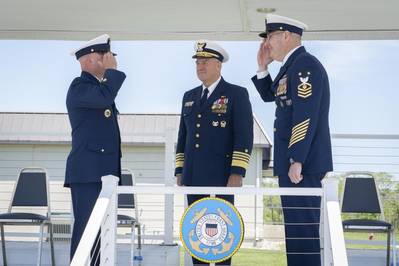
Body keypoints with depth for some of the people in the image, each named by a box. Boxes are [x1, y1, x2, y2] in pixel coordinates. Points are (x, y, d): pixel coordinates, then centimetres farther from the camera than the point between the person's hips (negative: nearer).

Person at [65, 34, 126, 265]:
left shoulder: (99, 86, 22)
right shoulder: (79, 86, -7)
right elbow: (104, 98, -28)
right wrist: (112, 70, -11)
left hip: (103, 171, 9)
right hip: (88, 172, -9)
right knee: (86, 228, -11)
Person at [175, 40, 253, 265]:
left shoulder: (237, 94, -1)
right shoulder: (189, 96, 17)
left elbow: (244, 137, -8)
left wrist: (237, 173, -15)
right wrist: (180, 171, 12)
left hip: (222, 175, -5)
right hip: (194, 176, 5)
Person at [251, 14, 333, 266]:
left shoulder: (306, 65, -14)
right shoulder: (293, 66, 17)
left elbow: (306, 115, -21)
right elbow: (269, 95, 29)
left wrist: (297, 160, -23)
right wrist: (263, 66, 15)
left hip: (302, 163, -10)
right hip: (293, 161, 10)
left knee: (302, 228, -9)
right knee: (295, 227, 13)